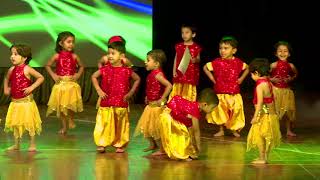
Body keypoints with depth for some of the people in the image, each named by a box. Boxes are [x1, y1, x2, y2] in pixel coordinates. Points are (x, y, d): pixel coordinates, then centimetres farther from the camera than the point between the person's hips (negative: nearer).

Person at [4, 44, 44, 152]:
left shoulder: (26, 69, -12)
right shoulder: (11, 70, 4)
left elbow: (41, 78, -11)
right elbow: (7, 79, 25)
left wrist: (32, 87, -18)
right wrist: (6, 88, 11)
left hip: (26, 101, -6)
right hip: (15, 102, 6)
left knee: (29, 123, 0)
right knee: (15, 123, 10)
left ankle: (32, 144, 11)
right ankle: (16, 145, 21)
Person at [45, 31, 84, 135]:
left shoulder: (74, 56, -1)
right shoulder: (57, 56, -2)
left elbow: (81, 66, 14)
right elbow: (48, 66, 10)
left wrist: (78, 74, -1)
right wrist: (53, 75, -2)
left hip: (71, 84, -1)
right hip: (60, 83, 1)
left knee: (70, 105, -15)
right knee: (61, 106, 6)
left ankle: (71, 120, 14)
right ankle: (64, 126, 20)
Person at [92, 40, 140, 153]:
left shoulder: (127, 71, -4)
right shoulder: (105, 69, -2)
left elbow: (137, 79, 12)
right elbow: (94, 77, 11)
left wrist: (131, 92, 5)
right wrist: (98, 90, 2)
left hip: (121, 104, 0)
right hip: (106, 103, 0)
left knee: (120, 124, 7)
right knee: (104, 123, -1)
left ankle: (119, 144, 17)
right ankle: (101, 144, 5)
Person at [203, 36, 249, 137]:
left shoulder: (238, 62, -2)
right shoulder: (217, 62, -6)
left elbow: (247, 68, 17)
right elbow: (205, 67, 7)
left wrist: (242, 78, 5)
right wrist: (211, 77, -1)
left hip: (234, 94, 1)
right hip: (220, 93, -1)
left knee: (235, 112, 4)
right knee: (220, 113, 1)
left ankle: (235, 130, 22)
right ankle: (221, 130, 15)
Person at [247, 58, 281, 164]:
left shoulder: (260, 85, -19)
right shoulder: (268, 82, 8)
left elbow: (260, 102, -24)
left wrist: (255, 116, -23)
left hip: (263, 114, -9)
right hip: (271, 113, 9)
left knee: (259, 136, -1)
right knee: (267, 137, 16)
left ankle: (262, 158, 2)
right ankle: (265, 157, 24)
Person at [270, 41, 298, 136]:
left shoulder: (291, 66, -2)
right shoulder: (273, 65, -11)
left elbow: (295, 74, 17)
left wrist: (291, 79, -1)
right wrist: (271, 79, -17)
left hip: (287, 91, 3)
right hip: (275, 90, -3)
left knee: (289, 111, 9)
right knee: (274, 111, -1)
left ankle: (289, 130, 24)